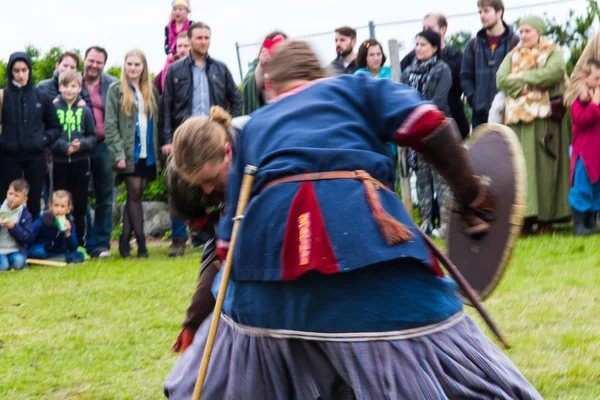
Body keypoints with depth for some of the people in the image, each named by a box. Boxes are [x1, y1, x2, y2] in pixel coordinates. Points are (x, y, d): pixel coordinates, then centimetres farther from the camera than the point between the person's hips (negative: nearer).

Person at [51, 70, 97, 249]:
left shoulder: (85, 110, 3)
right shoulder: (54, 108, -1)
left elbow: (92, 137, 6)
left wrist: (81, 144, -14)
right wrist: (65, 147, -17)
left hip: (80, 162, 1)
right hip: (60, 162, -1)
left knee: (80, 204, 5)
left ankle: (80, 243, 13)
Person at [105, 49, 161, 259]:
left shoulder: (151, 91, 13)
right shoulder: (116, 90, 0)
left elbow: (157, 123, 13)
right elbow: (110, 125, -4)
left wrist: (159, 150, 4)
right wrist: (118, 153, -12)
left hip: (148, 153, 4)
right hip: (129, 153, -4)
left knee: (135, 196, 5)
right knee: (134, 194, -7)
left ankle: (125, 239, 10)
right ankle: (141, 241, -5)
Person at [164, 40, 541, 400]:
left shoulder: (253, 127, 33)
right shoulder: (359, 88, 26)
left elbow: (230, 233, 32)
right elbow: (429, 126, 6)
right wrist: (471, 194, 14)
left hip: (269, 231, 3)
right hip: (360, 225, -3)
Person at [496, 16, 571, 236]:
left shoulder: (553, 52, 7)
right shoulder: (513, 56, 17)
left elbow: (554, 73, -13)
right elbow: (501, 80, 1)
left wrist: (522, 77, -5)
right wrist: (533, 85, -9)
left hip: (545, 117, -3)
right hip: (518, 118, 3)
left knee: (545, 165, -4)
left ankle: (546, 218, -1)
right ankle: (526, 217, -4)